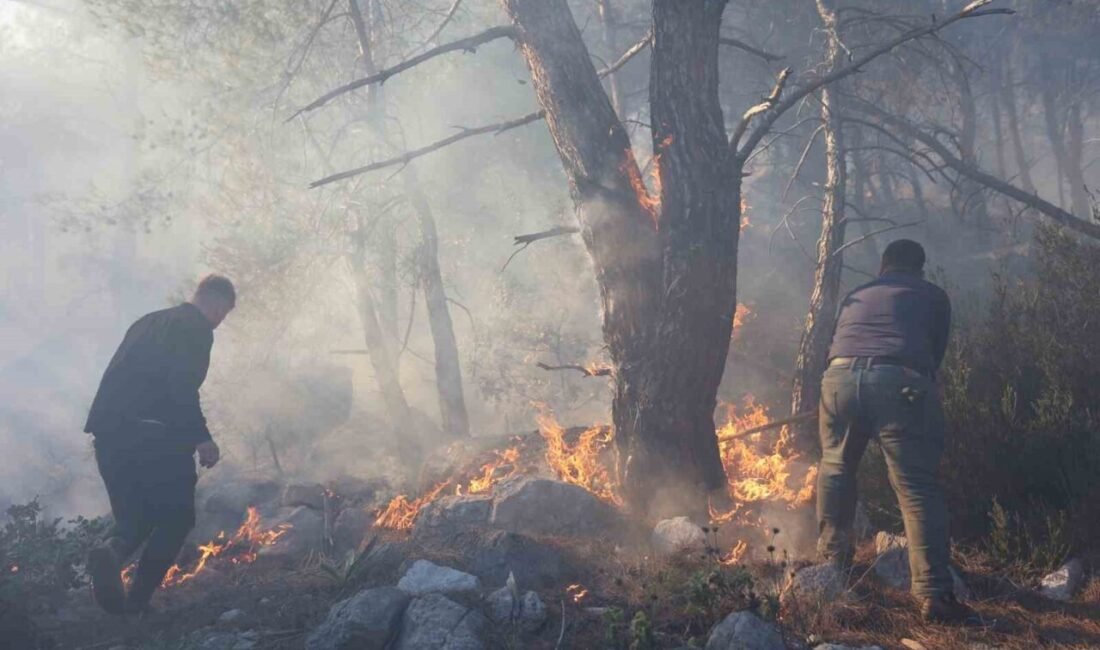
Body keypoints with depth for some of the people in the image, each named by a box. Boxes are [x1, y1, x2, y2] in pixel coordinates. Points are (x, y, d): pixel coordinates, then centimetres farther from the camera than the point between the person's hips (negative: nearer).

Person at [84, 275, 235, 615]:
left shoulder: (148, 322, 23)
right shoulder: (197, 328, -2)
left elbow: (118, 377, 23)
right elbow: (182, 386, -16)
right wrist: (201, 437, -14)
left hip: (110, 433, 7)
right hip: (154, 436, -7)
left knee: (134, 515, 17)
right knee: (176, 517, 8)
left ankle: (112, 550, -15)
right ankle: (136, 601, 1)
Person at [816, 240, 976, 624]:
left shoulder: (855, 296, 31)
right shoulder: (933, 295, 23)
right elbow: (937, 352, 24)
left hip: (840, 375, 3)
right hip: (900, 382, -3)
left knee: (836, 467, 23)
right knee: (918, 487, -3)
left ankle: (833, 560, 30)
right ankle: (934, 594, -8)